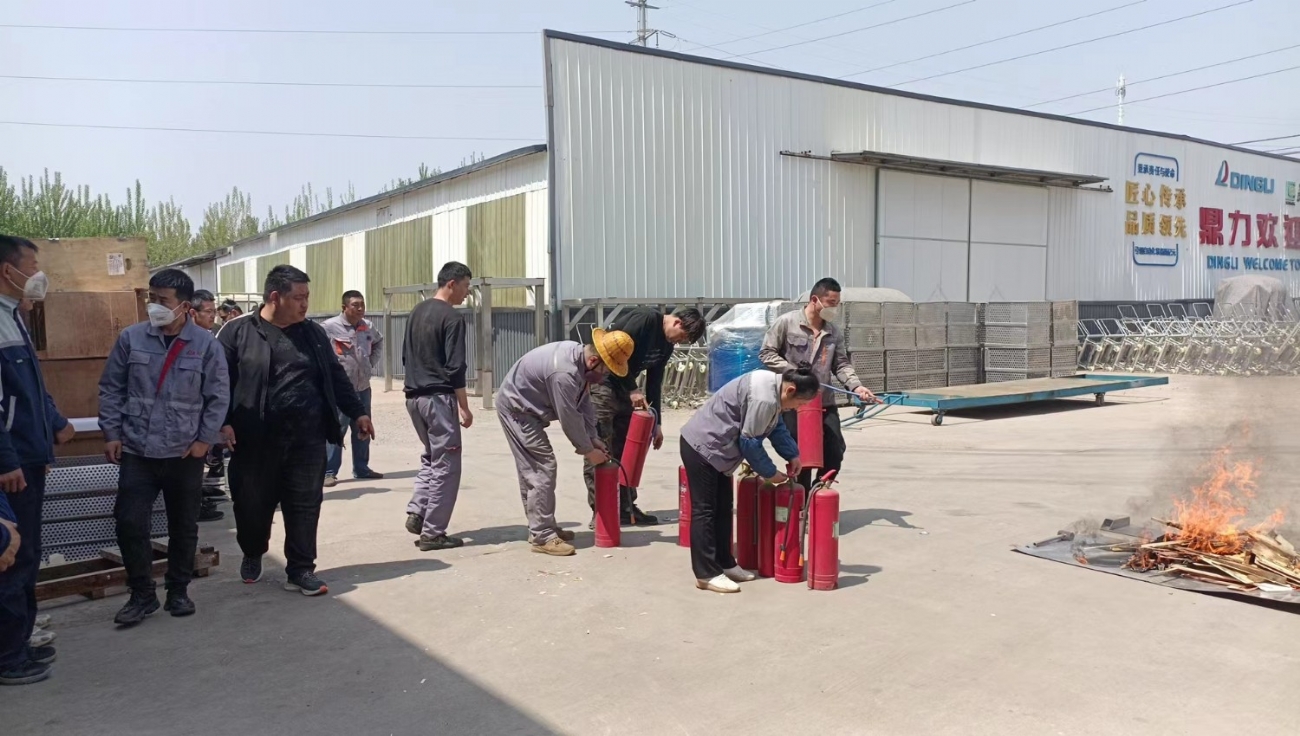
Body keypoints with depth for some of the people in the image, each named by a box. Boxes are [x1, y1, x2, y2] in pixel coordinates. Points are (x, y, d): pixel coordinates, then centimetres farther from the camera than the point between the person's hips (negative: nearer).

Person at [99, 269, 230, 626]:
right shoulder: (131, 338, -2)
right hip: (136, 452, 1)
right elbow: (111, 389, 4)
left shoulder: (206, 344, -6)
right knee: (130, 523, -2)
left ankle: (178, 591, 27)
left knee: (184, 527, 11)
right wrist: (111, 433, -1)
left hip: (185, 454, -1)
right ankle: (142, 594, 15)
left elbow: (219, 396, -2)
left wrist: (205, 439, -6)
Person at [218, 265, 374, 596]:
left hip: (308, 437, 2)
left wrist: (357, 412, 11)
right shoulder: (238, 332, -1)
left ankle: (301, 570, 14)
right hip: (255, 438, -2)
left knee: (305, 506, 2)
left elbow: (335, 376, 15)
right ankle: (252, 555, 37)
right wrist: (223, 422, -13)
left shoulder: (313, 333, 11)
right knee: (253, 504, 10)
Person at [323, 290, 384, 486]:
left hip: (363, 387, 6)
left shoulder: (368, 326, 6)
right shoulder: (330, 326, -13)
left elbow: (379, 342, 25)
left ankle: (361, 468, 26)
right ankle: (329, 472, 0)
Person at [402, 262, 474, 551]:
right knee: (445, 464, -1)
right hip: (438, 398, -8)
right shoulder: (452, 318, -13)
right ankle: (433, 533, 1)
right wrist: (464, 407, -11)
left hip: (413, 397, 8)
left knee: (430, 457, 22)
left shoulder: (417, 311, 13)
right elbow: (455, 369, -16)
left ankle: (416, 513, 11)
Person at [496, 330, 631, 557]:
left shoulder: (581, 357, -3)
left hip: (525, 409, 10)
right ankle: (542, 536, -9)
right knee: (542, 468, -12)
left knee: (533, 469, 14)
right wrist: (588, 451, -12)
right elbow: (569, 418, -24)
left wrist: (593, 438, -1)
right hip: (516, 408, -10)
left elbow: (584, 404, 5)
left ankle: (541, 527, 22)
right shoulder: (564, 372, -32)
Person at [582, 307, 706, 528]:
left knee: (627, 450, 8)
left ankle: (626, 508, 15)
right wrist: (632, 390, -20)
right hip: (602, 382, -9)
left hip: (625, 389, 9)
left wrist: (657, 422, 12)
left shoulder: (667, 345, 10)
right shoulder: (645, 318, -16)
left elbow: (655, 384, 15)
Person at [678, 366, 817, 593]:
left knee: (722, 508, 15)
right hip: (703, 446, -11)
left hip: (711, 446, 11)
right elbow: (749, 441, -20)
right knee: (704, 509, -7)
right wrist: (770, 473, -8)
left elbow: (777, 426, 16)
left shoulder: (772, 385, 4)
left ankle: (724, 564, 23)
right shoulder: (764, 398, -27)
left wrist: (792, 455, 10)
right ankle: (707, 574, -2)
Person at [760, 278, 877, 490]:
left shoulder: (834, 332, 8)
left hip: (825, 402, 5)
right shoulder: (786, 323, -6)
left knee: (835, 452, 6)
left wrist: (856, 386, -10)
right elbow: (766, 353, -5)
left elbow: (841, 364, 8)